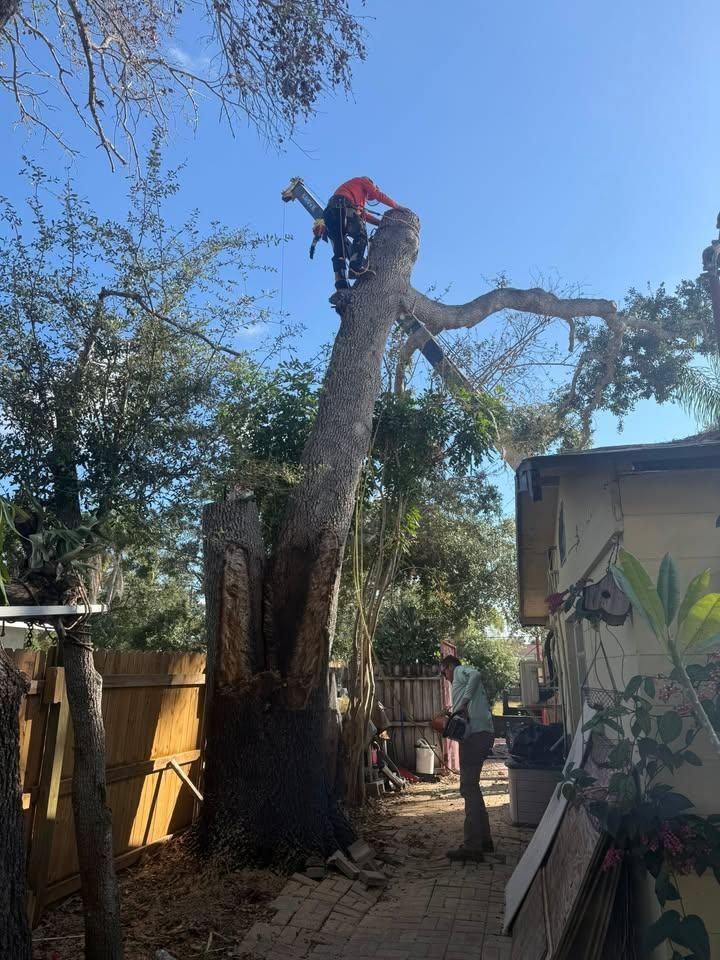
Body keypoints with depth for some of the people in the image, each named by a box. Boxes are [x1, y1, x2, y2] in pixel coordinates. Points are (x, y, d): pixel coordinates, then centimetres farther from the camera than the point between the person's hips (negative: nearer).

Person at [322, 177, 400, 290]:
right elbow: (379, 196, 14)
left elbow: (364, 215, 34)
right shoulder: (362, 181, 25)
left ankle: (341, 286, -14)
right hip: (342, 208, -7)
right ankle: (356, 267, -33)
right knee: (360, 235, -9)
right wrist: (397, 207, 23)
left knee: (339, 252, 0)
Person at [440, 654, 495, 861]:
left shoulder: (460, 671, 5)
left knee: (469, 788, -8)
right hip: (484, 734, 10)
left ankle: (472, 846, -7)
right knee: (472, 787, 18)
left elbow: (475, 675, -20)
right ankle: (484, 839, 23)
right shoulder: (465, 680, 30)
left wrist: (463, 703, -24)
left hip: (475, 734, -10)